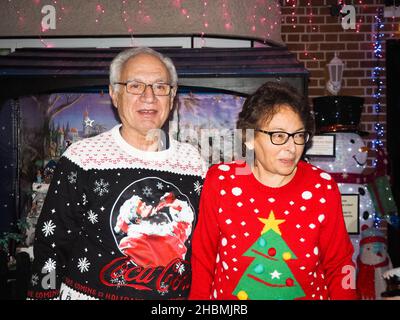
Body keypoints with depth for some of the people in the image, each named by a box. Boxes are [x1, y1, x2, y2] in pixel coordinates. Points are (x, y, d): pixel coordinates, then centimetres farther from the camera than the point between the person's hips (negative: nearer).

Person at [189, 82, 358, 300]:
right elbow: (203, 257, -8)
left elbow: (339, 265, -5)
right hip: (229, 294, 0)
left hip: (309, 293, 1)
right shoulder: (220, 181, -16)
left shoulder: (323, 188, -14)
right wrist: (200, 297, -6)